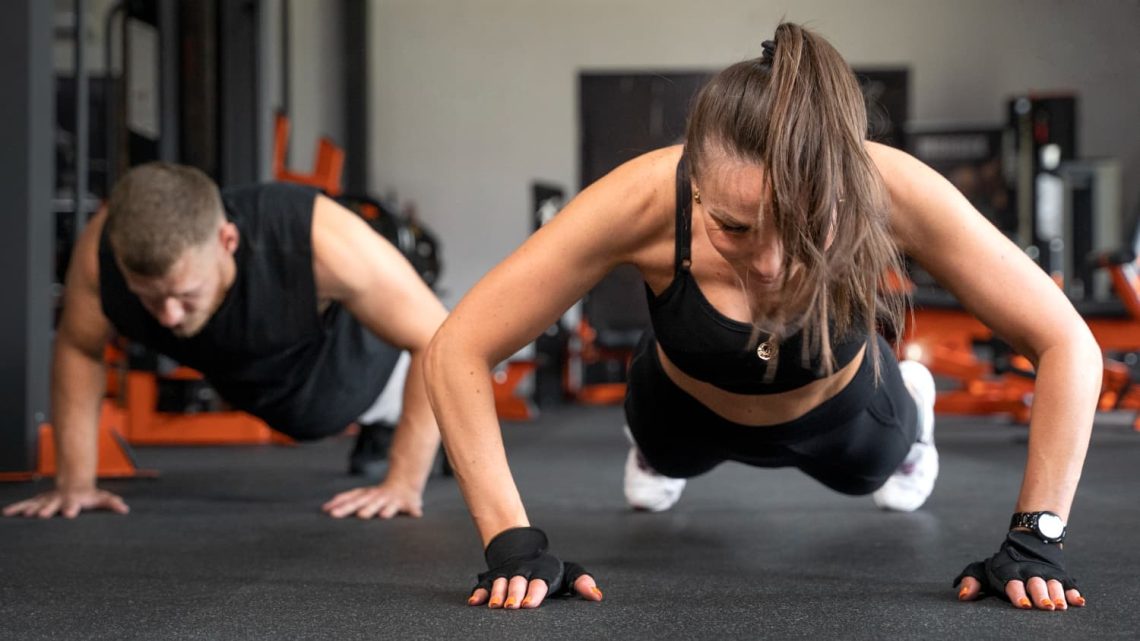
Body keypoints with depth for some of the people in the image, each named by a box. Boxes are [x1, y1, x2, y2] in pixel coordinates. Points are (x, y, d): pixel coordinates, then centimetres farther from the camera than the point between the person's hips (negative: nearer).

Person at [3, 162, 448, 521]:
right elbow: (77, 348, -16)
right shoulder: (101, 251, -37)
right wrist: (75, 481, -19)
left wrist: (403, 484, -39)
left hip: (357, 367, -3)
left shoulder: (318, 240, -48)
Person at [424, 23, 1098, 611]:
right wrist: (512, 541, -41)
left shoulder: (892, 190, -42)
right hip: (690, 413, -1)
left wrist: (1036, 534, -36)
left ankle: (912, 404, 65)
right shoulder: (646, 200, -43)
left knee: (870, 471, 34)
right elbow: (457, 352, -36)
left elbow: (1068, 345, -31)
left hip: (840, 414, 1)